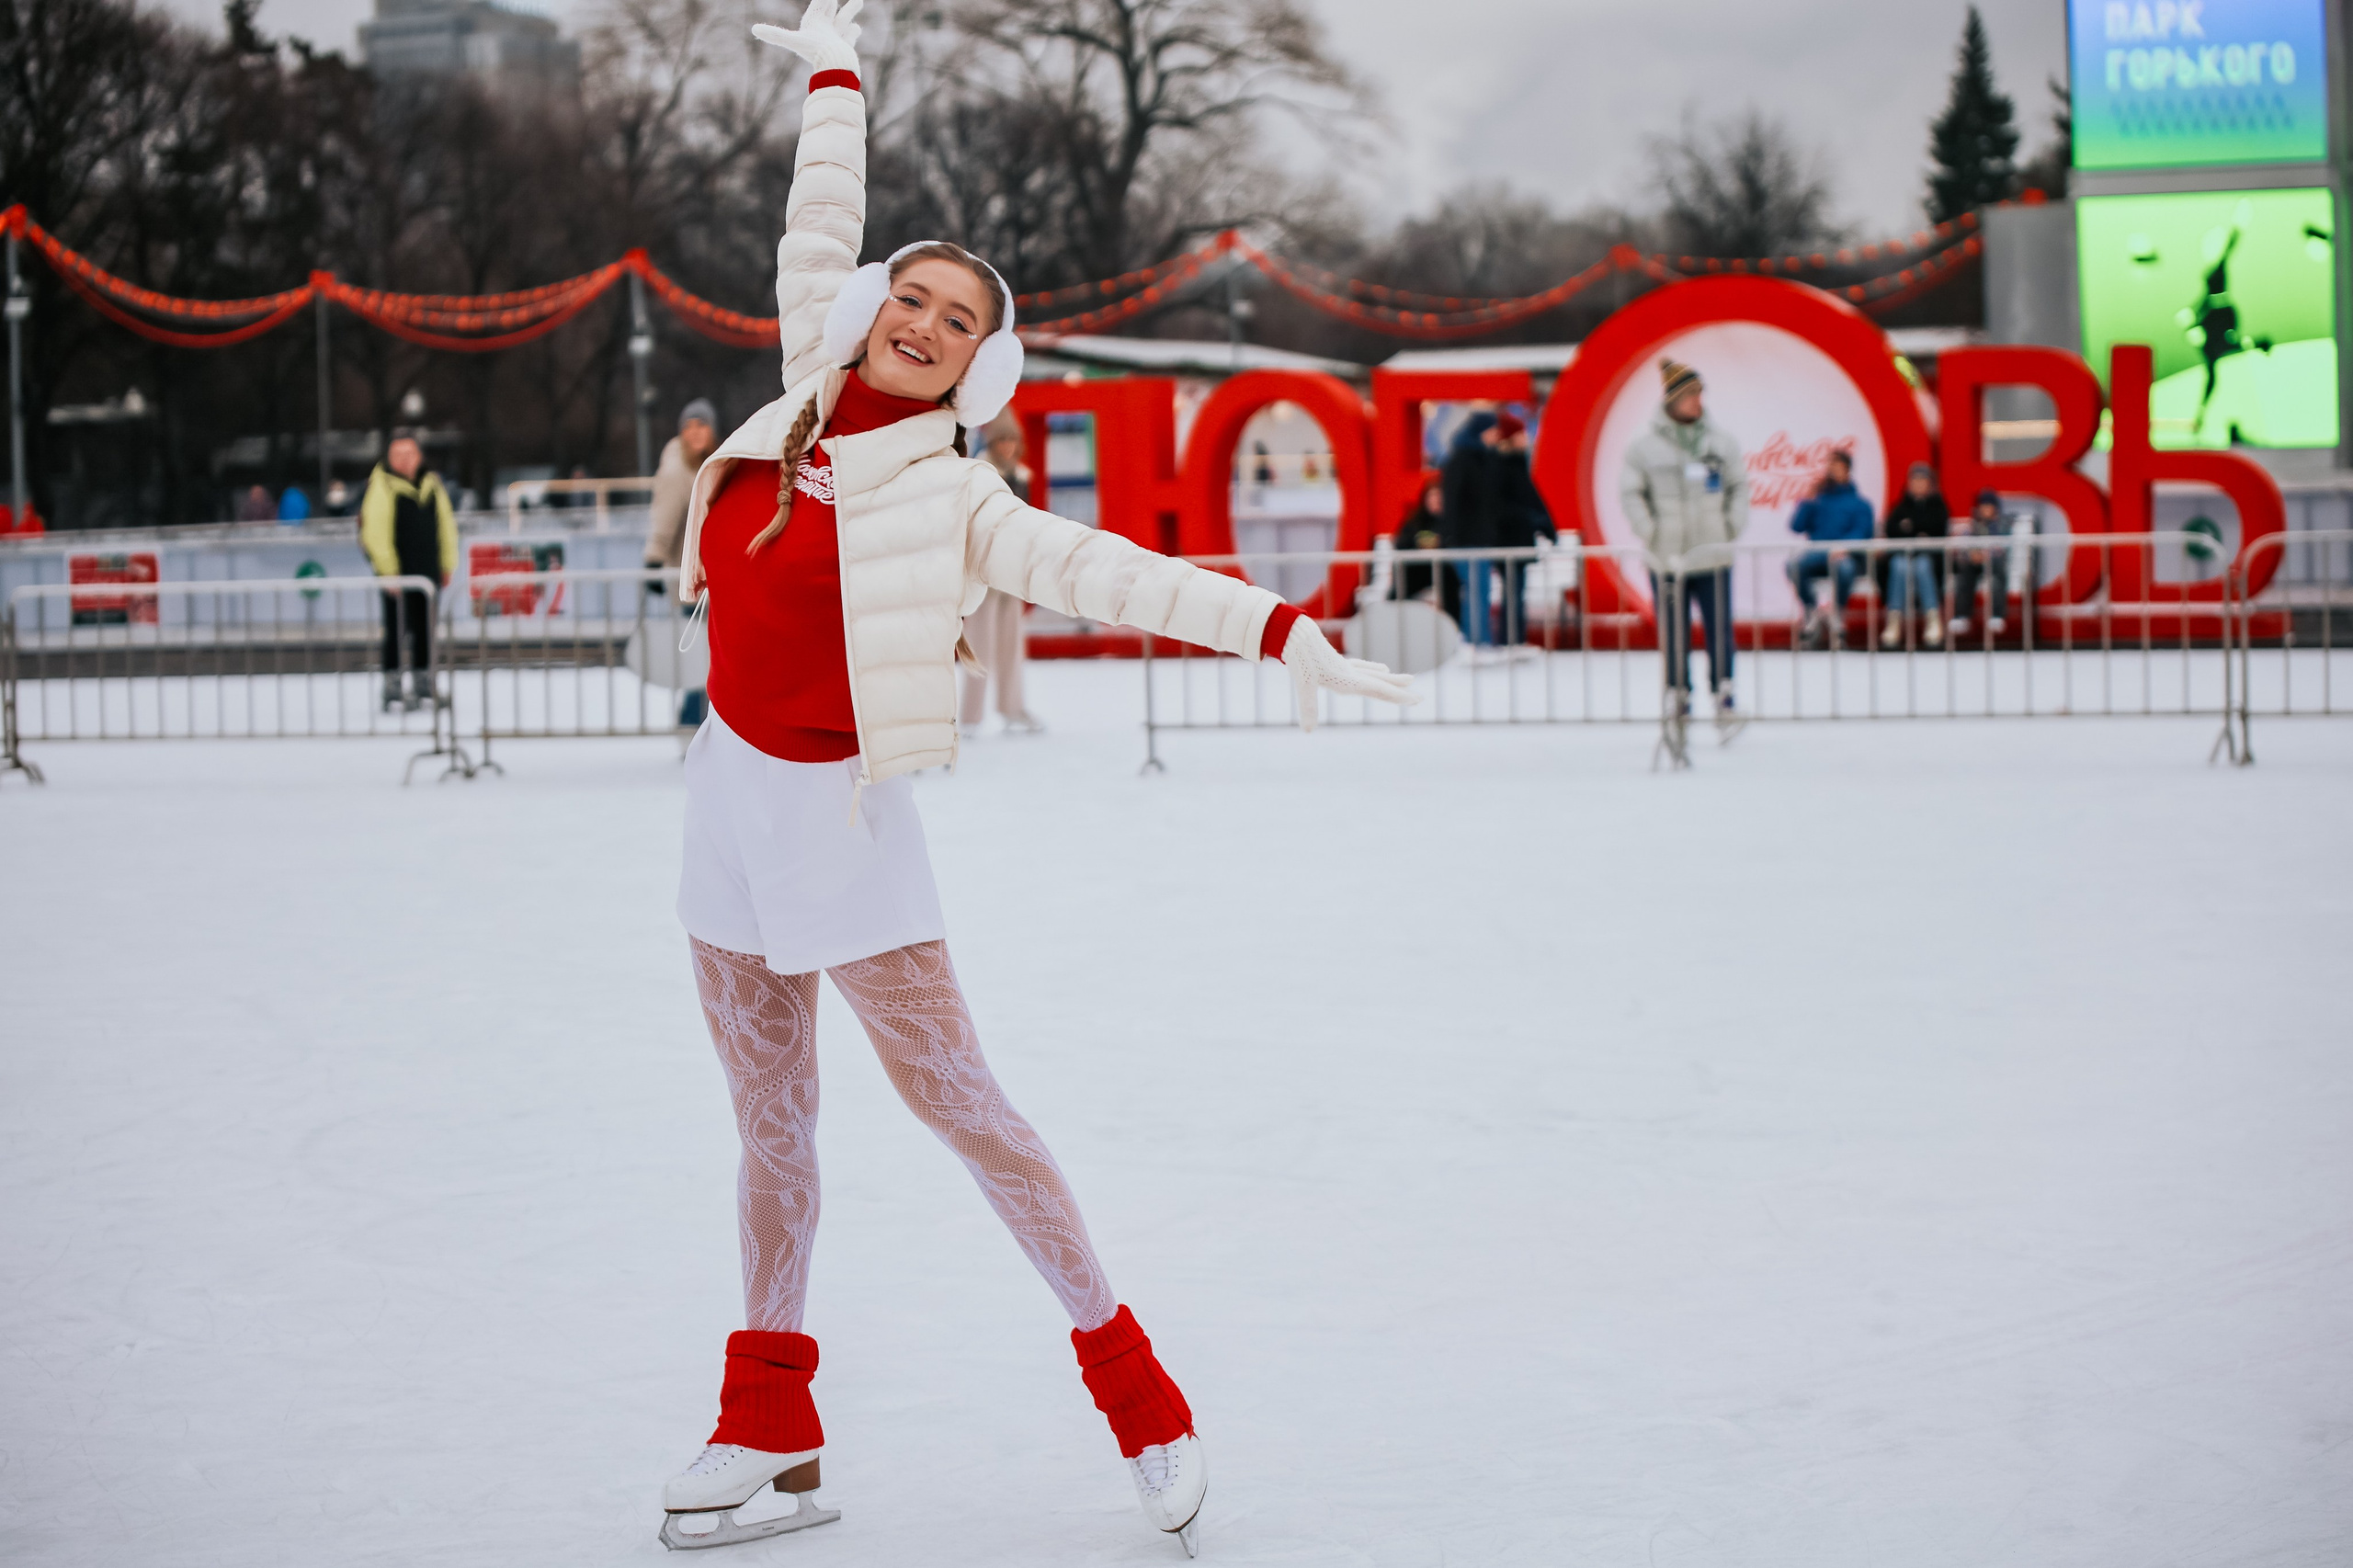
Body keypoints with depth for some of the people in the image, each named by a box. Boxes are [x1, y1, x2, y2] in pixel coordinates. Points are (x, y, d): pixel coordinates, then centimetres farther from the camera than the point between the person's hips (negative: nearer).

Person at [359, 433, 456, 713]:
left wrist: (446, 564, 12)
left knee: (425, 629, 11)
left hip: (427, 571, 6)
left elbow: (445, 525, 16)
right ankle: (392, 690, 1)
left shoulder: (432, 484, 9)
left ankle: (423, 685, 20)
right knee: (396, 630, -4)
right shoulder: (381, 486, -9)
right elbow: (374, 532, -12)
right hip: (397, 573, -6)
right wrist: (388, 571, -16)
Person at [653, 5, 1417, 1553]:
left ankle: (1130, 1378, 7)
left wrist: (1279, 629, -30)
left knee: (958, 1100, -4)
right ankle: (772, 1427, 20)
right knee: (771, 1116, 12)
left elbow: (1112, 573, -19)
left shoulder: (953, 500, -11)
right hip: (732, 798, 6)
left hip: (840, 816, -6)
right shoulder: (809, 406, 4)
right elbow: (820, 231, 15)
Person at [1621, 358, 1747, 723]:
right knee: (1674, 630, 1)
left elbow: (1739, 486, 14)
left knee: (1719, 626, -5)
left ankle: (1723, 692, 1)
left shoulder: (1721, 440, 6)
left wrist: (1733, 527, 4)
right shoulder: (1645, 446, -2)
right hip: (1667, 557, -2)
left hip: (1713, 554, 2)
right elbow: (1630, 492, 2)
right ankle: (1679, 694, 11)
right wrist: (1650, 534, -5)